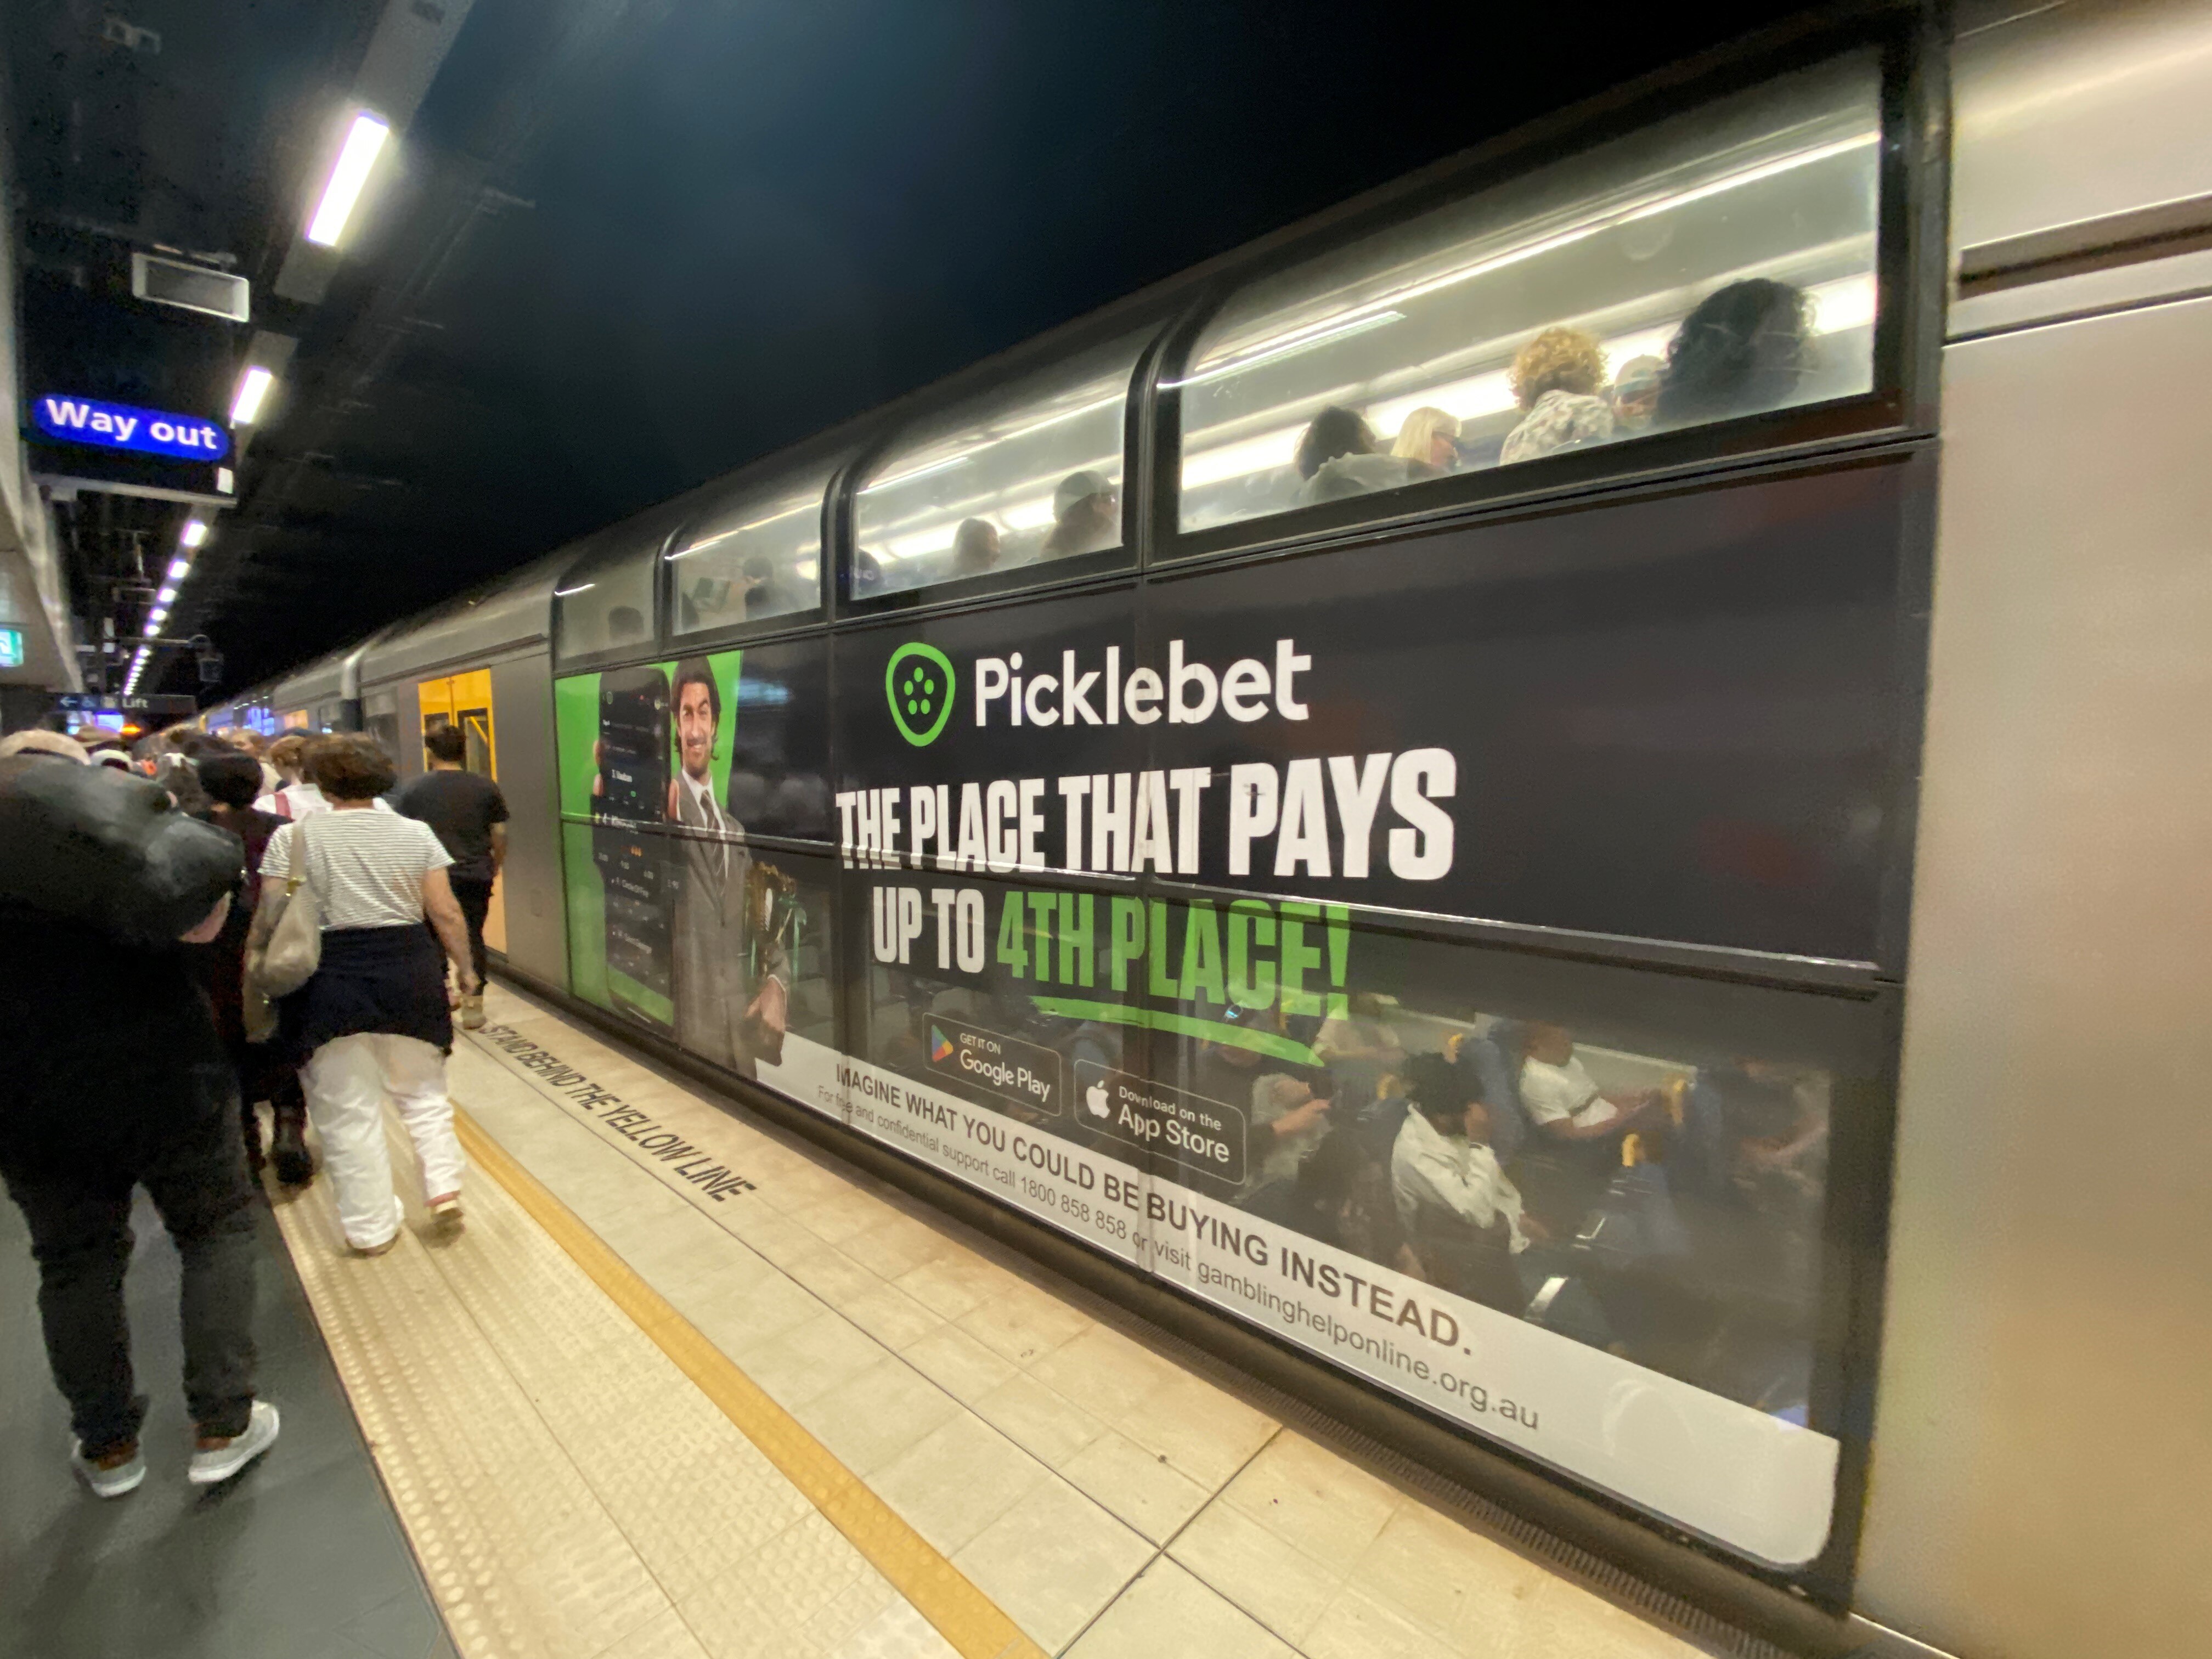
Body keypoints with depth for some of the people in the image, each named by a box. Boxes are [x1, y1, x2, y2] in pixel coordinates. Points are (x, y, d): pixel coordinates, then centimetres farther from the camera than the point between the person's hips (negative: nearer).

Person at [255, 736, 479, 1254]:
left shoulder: (292, 838, -3)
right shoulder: (415, 833, -1)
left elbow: (267, 921, -5)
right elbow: (446, 913, -2)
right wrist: (465, 968, 9)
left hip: (328, 981, -1)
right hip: (409, 973, 1)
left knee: (348, 1110, 9)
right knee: (423, 1094, 18)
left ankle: (371, 1226, 18)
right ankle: (444, 1188, 11)